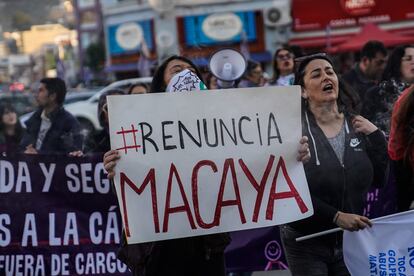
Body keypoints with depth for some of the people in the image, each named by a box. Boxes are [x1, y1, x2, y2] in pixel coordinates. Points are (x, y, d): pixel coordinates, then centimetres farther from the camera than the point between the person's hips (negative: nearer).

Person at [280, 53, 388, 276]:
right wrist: (337, 217, -20)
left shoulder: (356, 125, 3)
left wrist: (375, 136, -7)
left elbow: (380, 179, 4)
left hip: (352, 239, 4)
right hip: (307, 242, -4)